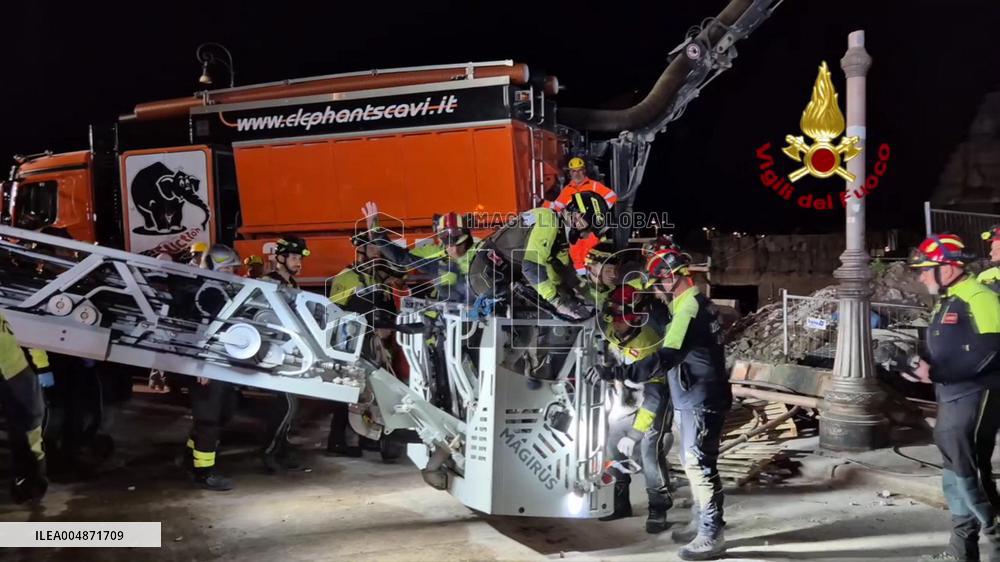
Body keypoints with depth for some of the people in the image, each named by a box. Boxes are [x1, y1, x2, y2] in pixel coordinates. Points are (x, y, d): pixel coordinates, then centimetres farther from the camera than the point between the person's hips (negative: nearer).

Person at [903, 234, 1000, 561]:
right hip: (953, 398, 10)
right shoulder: (947, 301, 15)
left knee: (963, 473, -9)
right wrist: (922, 362, 1)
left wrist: (935, 373, -24)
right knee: (962, 474, 14)